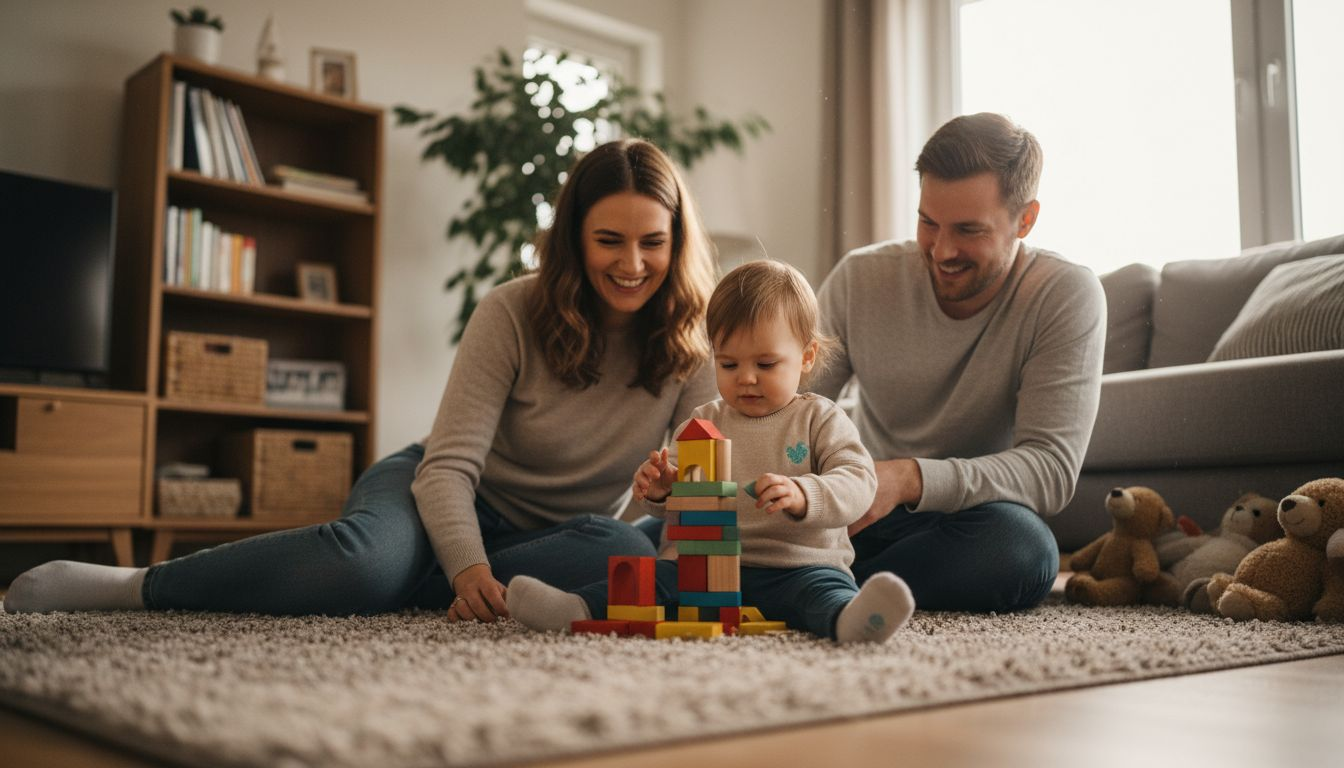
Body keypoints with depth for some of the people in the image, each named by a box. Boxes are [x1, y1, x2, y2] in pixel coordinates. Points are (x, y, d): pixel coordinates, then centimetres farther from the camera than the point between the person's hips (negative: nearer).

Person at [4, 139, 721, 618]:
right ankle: (121, 585, -23)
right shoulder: (511, 313, -15)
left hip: (549, 536, 3)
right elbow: (451, 462, -19)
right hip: (450, 500, -3)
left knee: (626, 554, -35)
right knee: (363, 556, -39)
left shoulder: (694, 347, -7)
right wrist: (468, 566, -38)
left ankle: (396, 593, -27)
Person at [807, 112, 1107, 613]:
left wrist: (912, 478, -37)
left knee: (1021, 545, -39)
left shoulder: (1067, 296, -11)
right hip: (859, 516, 0)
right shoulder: (860, 278, -4)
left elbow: (1052, 468, -20)